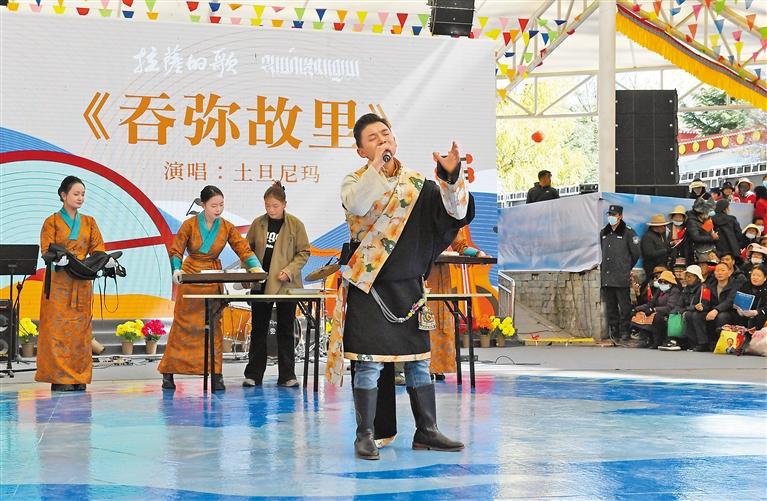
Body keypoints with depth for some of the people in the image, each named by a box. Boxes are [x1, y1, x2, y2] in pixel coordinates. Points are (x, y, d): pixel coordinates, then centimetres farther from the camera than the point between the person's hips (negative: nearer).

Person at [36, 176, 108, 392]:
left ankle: (79, 378, 6)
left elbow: (97, 248, 6)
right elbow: (46, 251, -6)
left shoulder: (89, 222, 15)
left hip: (82, 284, 4)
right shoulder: (52, 222, 4)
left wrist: (106, 260, -16)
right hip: (59, 282, -4)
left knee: (81, 329, 3)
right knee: (58, 329, -7)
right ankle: (59, 378, -6)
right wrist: (57, 259, -28)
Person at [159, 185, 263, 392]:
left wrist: (256, 267, -22)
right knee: (182, 324, 0)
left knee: (214, 325, 1)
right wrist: (177, 269, -22)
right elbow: (176, 250, -4)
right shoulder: (190, 224, -8)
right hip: (189, 279, -2)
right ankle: (168, 372, 7)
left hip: (213, 281, 2)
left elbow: (244, 250, -5)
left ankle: (216, 374, 4)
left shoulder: (227, 228, -1)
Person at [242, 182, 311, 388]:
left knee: (285, 330, 5)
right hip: (261, 284, 2)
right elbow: (247, 249, 11)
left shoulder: (295, 224, -3)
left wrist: (289, 270, -14)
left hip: (286, 285, -2)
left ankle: (287, 375, 10)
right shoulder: (258, 223, 4)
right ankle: (254, 374, 13)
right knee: (258, 329, 7)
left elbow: (304, 252, -1)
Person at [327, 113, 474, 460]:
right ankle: (365, 436, 4)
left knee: (419, 362, 8)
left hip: (409, 286, 4)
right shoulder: (356, 181, 0)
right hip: (369, 288, -3)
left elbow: (456, 212, -7)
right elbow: (355, 205, -24)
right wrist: (376, 166, -29)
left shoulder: (418, 183, 6)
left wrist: (451, 177, -24)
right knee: (369, 363, -4)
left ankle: (426, 432, 17)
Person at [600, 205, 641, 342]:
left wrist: (627, 268, 9)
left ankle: (624, 331, -1)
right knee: (610, 306, 9)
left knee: (624, 306, -4)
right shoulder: (603, 233, 15)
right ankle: (613, 330, 15)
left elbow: (636, 253, 3)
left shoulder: (628, 232, -2)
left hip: (621, 278, -6)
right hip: (606, 277, 6)